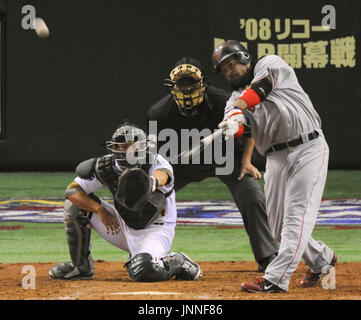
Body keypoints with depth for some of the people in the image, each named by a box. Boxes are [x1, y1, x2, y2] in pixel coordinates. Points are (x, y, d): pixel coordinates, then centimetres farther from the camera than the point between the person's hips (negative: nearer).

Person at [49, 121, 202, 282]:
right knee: (76, 203, -7)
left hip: (155, 230, -6)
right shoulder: (107, 167, -10)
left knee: (141, 271, -36)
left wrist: (152, 182, -73)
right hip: (123, 225, 6)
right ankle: (81, 266, 6)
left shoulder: (156, 163, -21)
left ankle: (177, 262, -2)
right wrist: (100, 210, -25)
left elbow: (162, 175, -47)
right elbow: (72, 190, -10)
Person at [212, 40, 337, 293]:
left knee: (296, 216, -14)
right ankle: (322, 260, 29)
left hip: (308, 150, -7)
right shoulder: (236, 98, 14)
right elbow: (233, 120, -10)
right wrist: (234, 122, -34)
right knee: (278, 227, 6)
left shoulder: (271, 64, 3)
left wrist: (239, 106, -35)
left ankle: (276, 279, -21)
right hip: (276, 157, 7)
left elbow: (262, 84, -20)